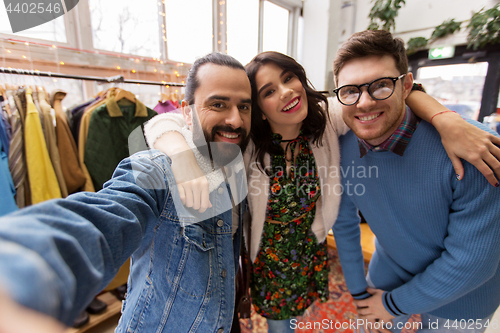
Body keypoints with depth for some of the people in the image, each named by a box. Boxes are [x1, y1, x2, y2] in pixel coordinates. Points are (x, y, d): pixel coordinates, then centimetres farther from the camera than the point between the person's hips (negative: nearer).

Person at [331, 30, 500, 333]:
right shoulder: (341, 147, -18)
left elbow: (473, 259, -24)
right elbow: (345, 223, -6)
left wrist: (394, 303, -14)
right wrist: (358, 291, 1)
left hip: (461, 298, -2)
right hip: (387, 278, 3)